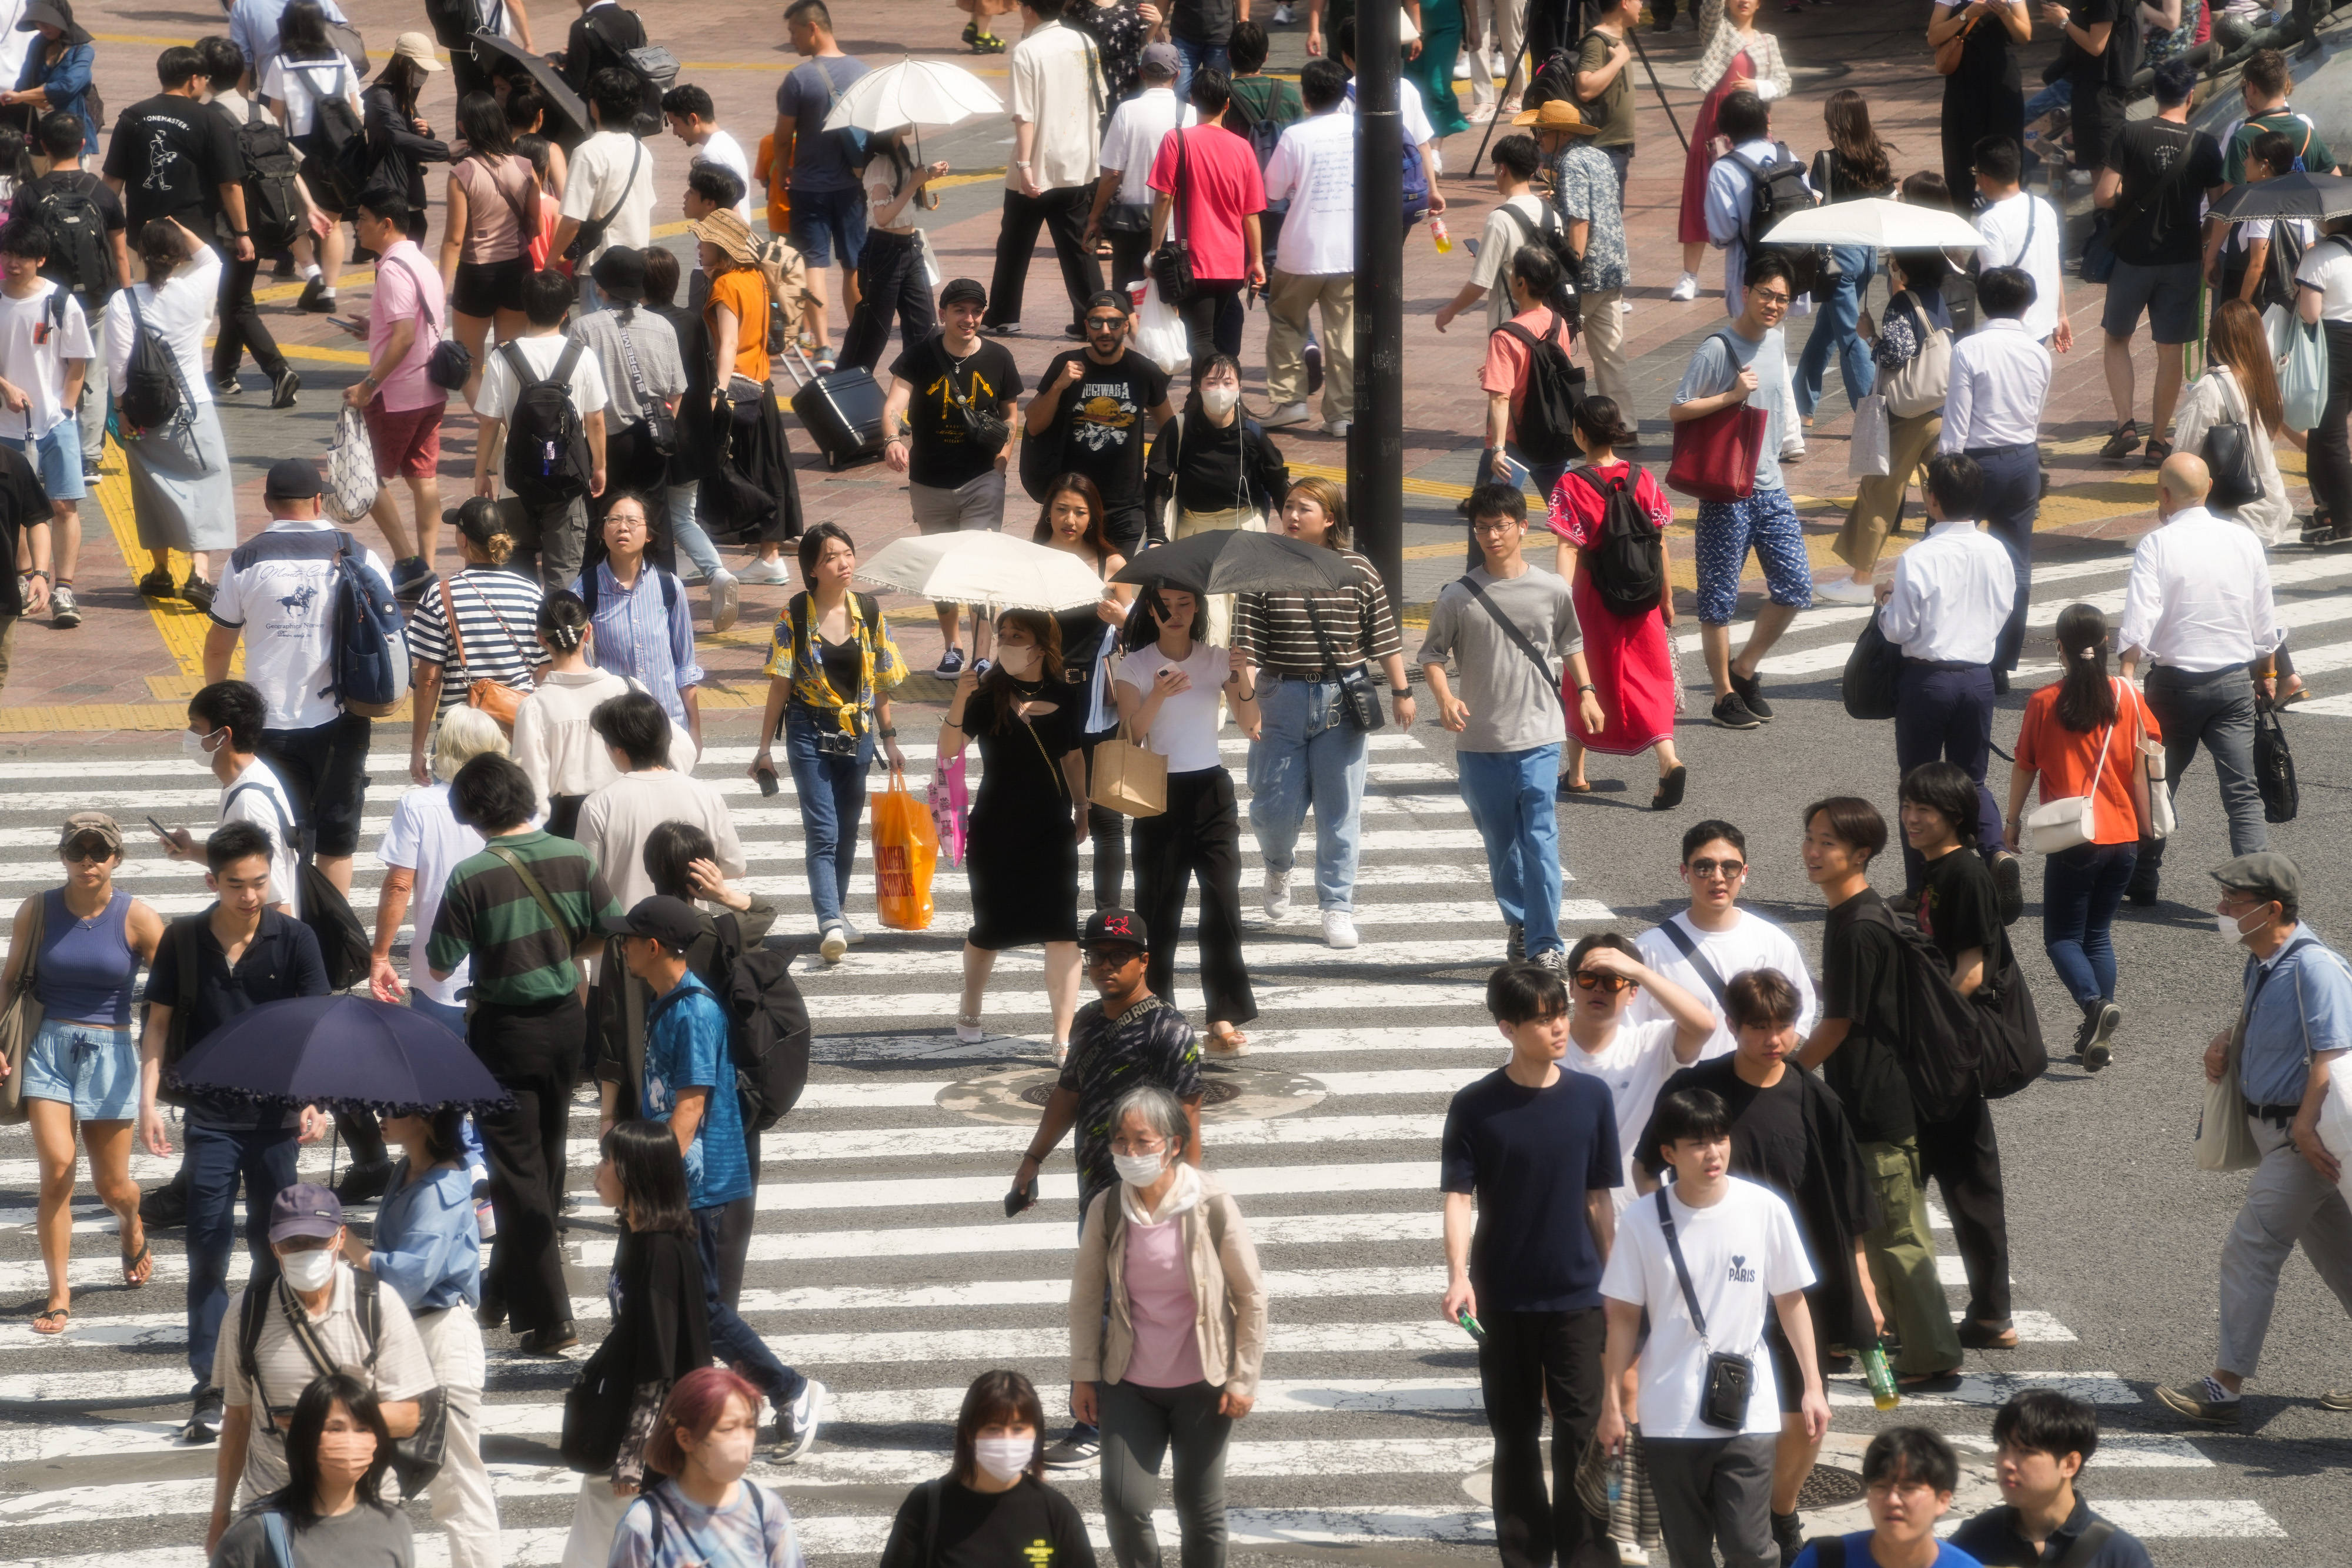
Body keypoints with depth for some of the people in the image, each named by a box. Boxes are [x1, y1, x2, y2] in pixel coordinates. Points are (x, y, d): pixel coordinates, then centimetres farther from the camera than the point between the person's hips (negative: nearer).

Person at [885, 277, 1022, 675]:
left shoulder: (998, 359, -1)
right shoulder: (919, 356, -7)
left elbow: (1009, 412, 13)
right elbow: (895, 403, -20)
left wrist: (1003, 450, -5)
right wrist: (893, 438, -41)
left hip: (982, 479, -1)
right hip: (930, 484, 1)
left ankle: (982, 658, -13)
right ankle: (951, 648, 32)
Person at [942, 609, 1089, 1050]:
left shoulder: (1064, 698, 2)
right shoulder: (987, 696, -5)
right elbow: (948, 751, -15)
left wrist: (1081, 809, 18)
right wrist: (959, 702, -29)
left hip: (1051, 831, 1)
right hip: (996, 831, -1)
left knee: (1062, 931, -11)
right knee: (990, 931, 12)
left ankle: (1064, 1036, -11)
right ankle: (969, 1010, 39)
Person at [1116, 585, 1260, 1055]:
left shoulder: (1218, 660, 5)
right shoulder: (1136, 666, 0)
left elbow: (1249, 722, -6)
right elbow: (1129, 734, -12)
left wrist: (1242, 681, -25)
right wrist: (1157, 697, -29)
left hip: (1211, 791, 1)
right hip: (1160, 793, -1)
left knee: (1222, 901, -7)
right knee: (1159, 906, 0)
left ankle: (1224, 1019, -6)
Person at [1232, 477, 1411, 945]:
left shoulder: (1358, 572, 0)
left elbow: (1385, 638, 6)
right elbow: (1247, 645, -5)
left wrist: (1401, 692, 8)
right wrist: (1246, 700, -14)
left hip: (1341, 705, 0)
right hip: (1281, 700, 0)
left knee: (1340, 809, 2)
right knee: (1275, 806, 1)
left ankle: (1337, 906, 11)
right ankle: (1278, 867, 35)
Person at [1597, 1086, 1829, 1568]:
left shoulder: (1765, 1209, -4)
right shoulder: (1643, 1221, -4)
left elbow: (1791, 1301, 5)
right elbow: (1624, 1317, 3)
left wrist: (1813, 1388, 4)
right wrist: (1611, 1404, 4)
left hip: (1748, 1414, -1)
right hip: (1669, 1415, 1)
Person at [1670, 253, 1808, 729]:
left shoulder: (1776, 341, 9)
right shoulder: (1718, 350, -13)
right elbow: (1677, 412, -15)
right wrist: (1733, 395, -21)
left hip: (1771, 488, 7)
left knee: (1796, 587, 4)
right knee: (1719, 598, 2)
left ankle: (1745, 670, 22)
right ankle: (1725, 695, 12)